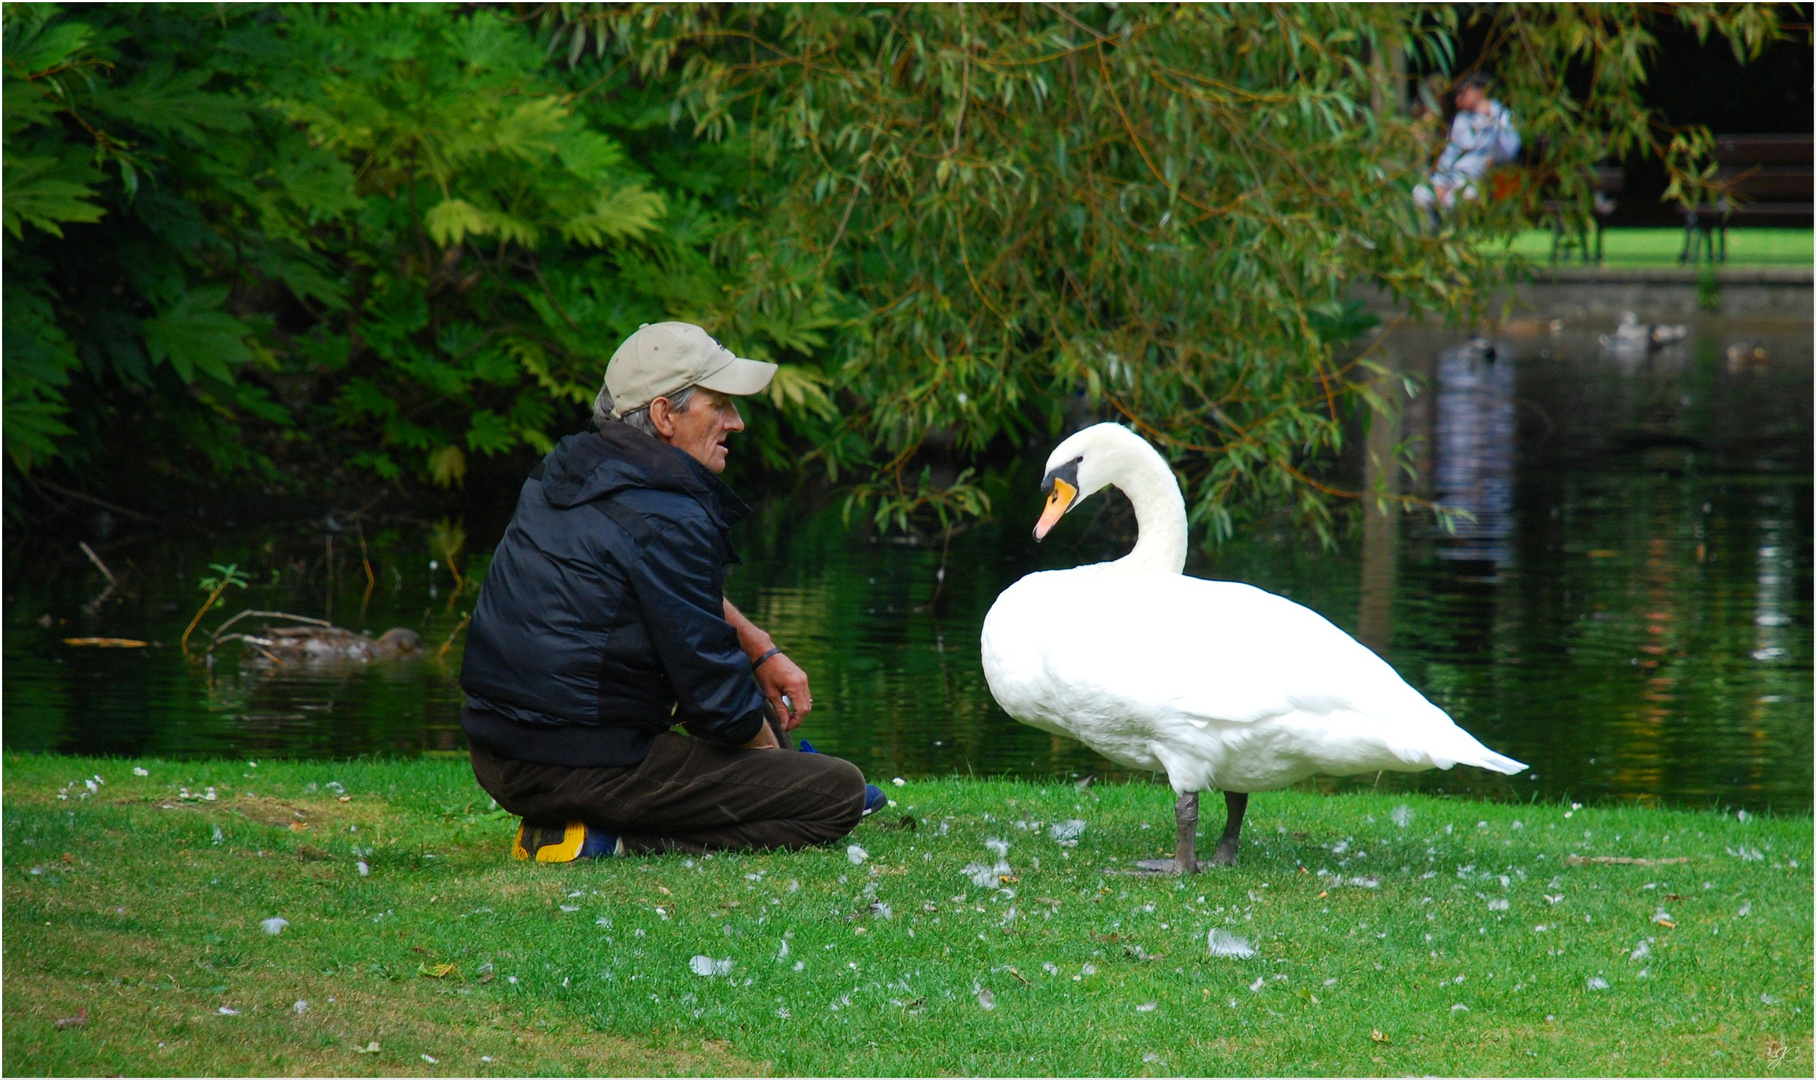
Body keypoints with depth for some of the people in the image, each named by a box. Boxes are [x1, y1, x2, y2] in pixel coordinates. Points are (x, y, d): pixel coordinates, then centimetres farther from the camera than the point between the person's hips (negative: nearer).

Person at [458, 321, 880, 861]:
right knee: (840, 791, -11)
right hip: (581, 768, -10)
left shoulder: (573, 466, 11)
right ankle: (614, 839, -10)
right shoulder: (666, 522, -18)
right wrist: (769, 748, 5)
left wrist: (762, 649, 24)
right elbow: (717, 697, -14)